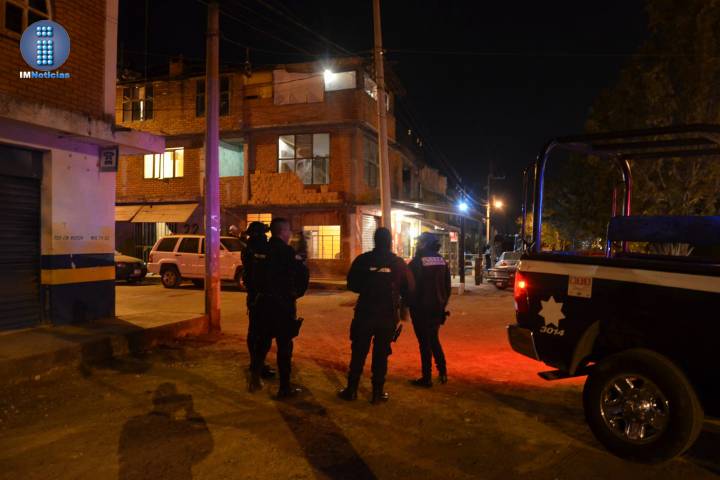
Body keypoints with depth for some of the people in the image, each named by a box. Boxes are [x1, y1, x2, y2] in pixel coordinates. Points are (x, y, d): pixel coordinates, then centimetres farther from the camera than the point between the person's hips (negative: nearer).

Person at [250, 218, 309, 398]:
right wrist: (296, 294, -7)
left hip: (264, 301, 6)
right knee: (284, 345, 3)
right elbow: (303, 273, -21)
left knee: (262, 340, 21)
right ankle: (285, 387, 11)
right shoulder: (286, 250, -16)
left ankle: (255, 376, 27)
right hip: (282, 303, -6)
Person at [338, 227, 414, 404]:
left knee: (359, 352, 11)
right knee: (381, 353, 10)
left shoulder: (363, 260, -6)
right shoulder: (398, 262, -4)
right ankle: (378, 392, 14)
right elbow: (409, 289, -1)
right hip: (388, 315, 0)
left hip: (365, 313, 0)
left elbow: (352, 285, -1)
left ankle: (351, 389, 17)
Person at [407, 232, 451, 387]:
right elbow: (447, 287, 10)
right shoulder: (442, 261, 6)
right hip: (437, 308, 6)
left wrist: (407, 304, 1)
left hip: (421, 309, -6)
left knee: (425, 342, 1)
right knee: (434, 340, 20)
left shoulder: (417, 261, -13)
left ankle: (426, 378, 7)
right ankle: (443, 372, 21)